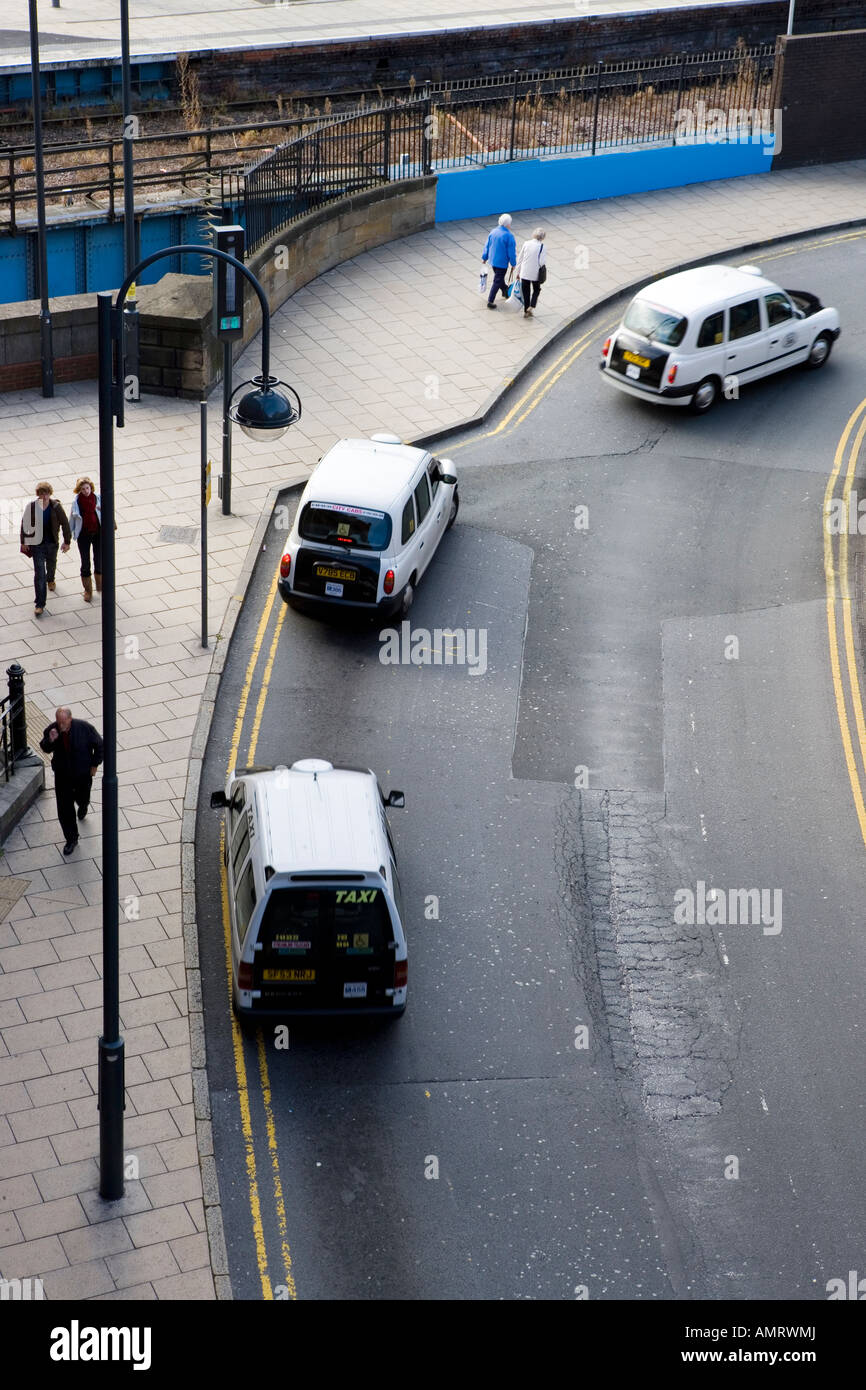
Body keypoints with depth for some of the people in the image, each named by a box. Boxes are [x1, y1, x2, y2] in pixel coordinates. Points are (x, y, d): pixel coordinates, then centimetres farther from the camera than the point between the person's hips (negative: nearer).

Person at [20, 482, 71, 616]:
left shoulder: (55, 506, -12)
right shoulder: (31, 507, -13)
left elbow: (65, 523, -3)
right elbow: (24, 524, -1)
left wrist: (67, 542, -2)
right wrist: (23, 542, 3)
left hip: (52, 543, 2)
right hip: (36, 544, -2)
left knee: (51, 564, 27)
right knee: (39, 574, -7)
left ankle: (50, 580, 64)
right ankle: (40, 604, -4)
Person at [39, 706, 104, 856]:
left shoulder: (85, 728, -24)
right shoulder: (52, 729, -18)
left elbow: (99, 745, -8)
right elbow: (45, 749, -4)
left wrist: (94, 764, -4)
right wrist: (50, 741, -27)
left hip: (83, 773, -1)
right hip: (62, 775, 1)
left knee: (82, 797, 24)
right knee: (64, 809, 1)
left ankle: (83, 805, 63)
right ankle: (71, 839, 18)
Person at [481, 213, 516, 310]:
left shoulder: (493, 232, -2)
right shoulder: (509, 235, -21)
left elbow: (487, 245, 6)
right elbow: (511, 251, -16)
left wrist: (485, 257, 17)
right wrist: (513, 263, -4)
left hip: (492, 260, 7)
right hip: (502, 262, -7)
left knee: (499, 277, 26)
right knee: (497, 281, 1)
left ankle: (505, 292, 49)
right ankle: (490, 301, -1)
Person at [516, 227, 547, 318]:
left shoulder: (526, 244, -5)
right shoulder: (541, 246, -14)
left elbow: (519, 259, 1)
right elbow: (541, 262, -15)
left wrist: (517, 272, 11)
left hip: (524, 273, 2)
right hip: (535, 273, -2)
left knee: (526, 292, 14)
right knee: (536, 290, 20)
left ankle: (526, 311, 20)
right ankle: (531, 307, 4)